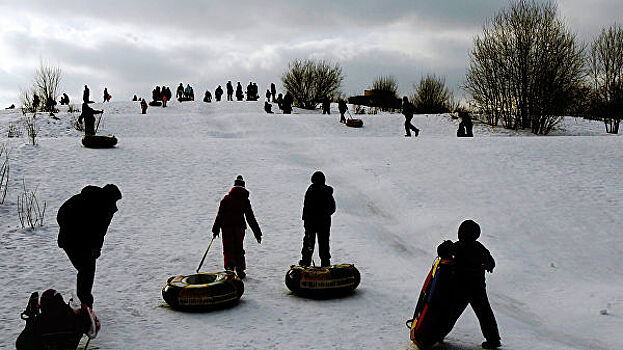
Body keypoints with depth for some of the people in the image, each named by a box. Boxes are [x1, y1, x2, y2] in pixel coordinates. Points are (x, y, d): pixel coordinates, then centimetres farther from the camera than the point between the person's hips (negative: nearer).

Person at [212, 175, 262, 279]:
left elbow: (219, 215, 1)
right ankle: (240, 270, 10)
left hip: (226, 227, 0)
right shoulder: (245, 200, 4)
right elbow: (251, 218, 5)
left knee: (228, 248, 8)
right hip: (239, 227, 0)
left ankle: (229, 266, -10)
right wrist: (257, 234, 9)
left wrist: (215, 230, 6)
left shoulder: (226, 198, 4)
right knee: (239, 249, 11)